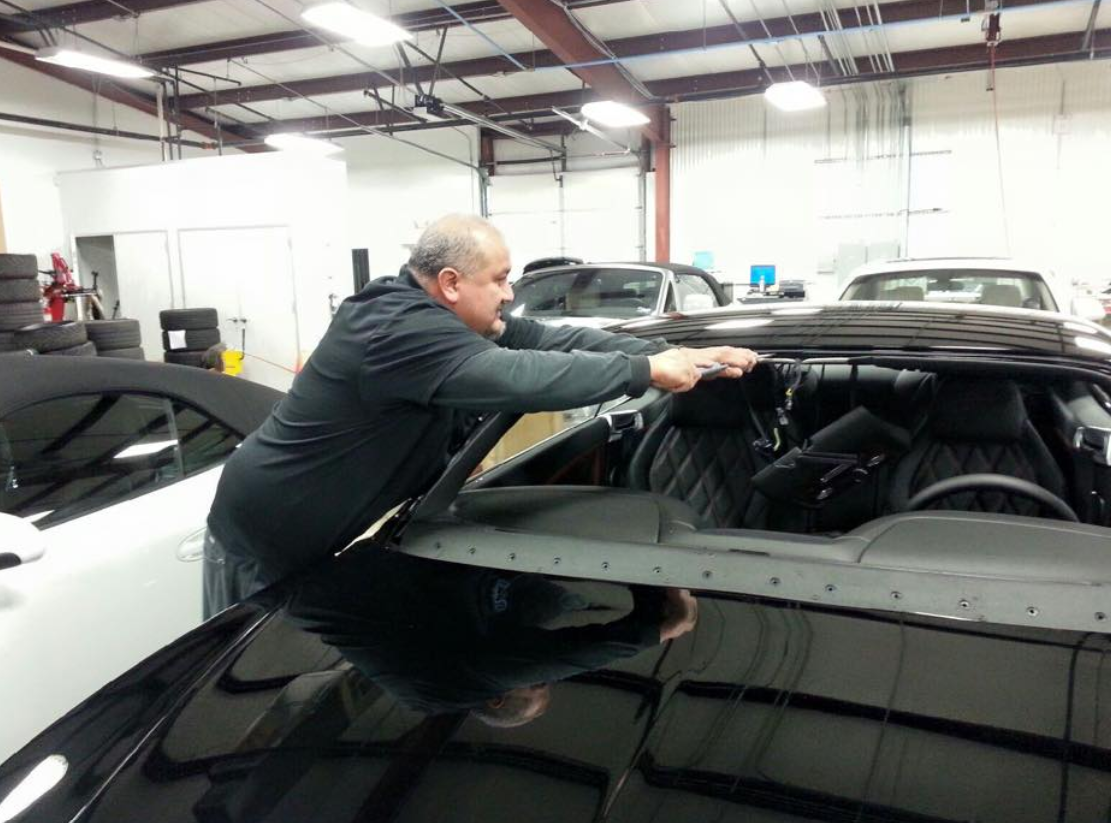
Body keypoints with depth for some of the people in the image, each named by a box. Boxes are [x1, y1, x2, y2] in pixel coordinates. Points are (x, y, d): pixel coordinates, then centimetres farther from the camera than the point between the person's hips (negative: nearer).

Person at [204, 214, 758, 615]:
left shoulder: (452, 319, -2)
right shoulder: (399, 329, -31)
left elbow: (553, 340, -4)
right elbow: (516, 377, -42)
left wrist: (674, 354, -10)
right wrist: (646, 371, -34)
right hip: (263, 541, -8)